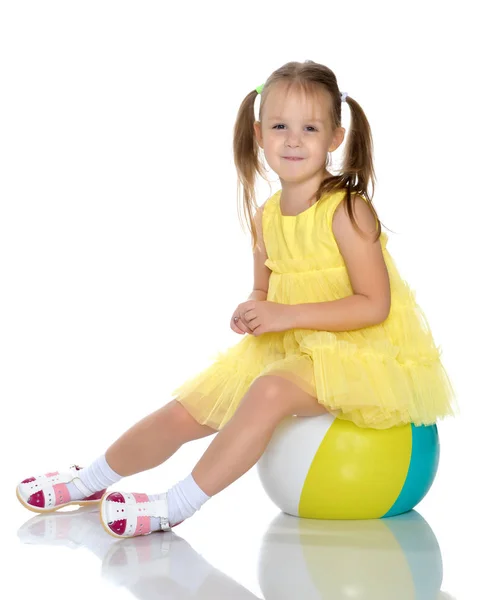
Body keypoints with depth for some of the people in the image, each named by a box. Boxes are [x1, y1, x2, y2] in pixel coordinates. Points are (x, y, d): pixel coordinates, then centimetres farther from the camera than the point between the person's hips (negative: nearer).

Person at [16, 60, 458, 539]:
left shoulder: (346, 211, -17)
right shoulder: (266, 217, 4)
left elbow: (375, 305, -21)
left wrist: (286, 315, -25)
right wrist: (250, 314, -7)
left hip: (355, 352, -7)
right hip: (287, 348, 7)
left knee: (271, 391, -34)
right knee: (187, 408, 3)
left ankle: (173, 508, -27)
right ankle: (90, 481, 21)